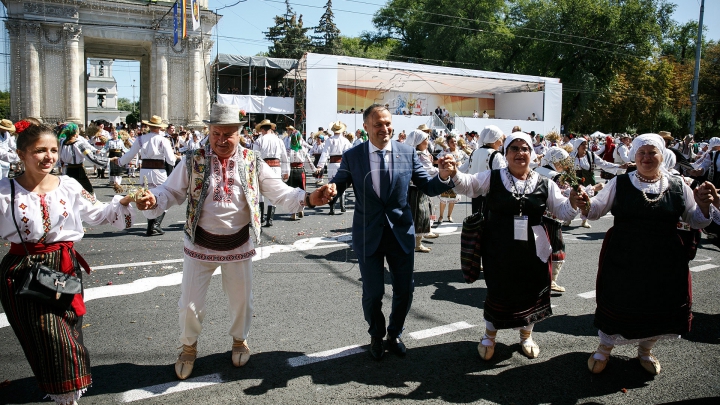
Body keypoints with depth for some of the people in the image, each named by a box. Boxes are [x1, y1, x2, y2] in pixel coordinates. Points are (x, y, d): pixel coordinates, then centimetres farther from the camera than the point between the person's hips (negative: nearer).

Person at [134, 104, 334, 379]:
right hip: (200, 244, 0)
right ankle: (189, 347, 39)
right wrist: (153, 200, -29)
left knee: (241, 299, 18)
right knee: (190, 303, 9)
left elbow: (280, 193, -6)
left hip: (239, 245, 1)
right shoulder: (193, 161, -7)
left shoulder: (253, 163, -5)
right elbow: (172, 191, -6)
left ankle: (240, 340, 47)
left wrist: (308, 199, -23)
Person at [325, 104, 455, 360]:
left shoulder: (408, 153, -1)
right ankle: (376, 336, 35)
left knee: (404, 290, 10)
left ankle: (394, 334, 39)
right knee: (373, 294, 4)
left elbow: (428, 188, 1)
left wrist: (443, 176, -20)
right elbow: (338, 184, -2)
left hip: (401, 232, 2)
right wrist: (331, 188, -26)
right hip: (368, 235, -1)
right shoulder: (352, 156, -3)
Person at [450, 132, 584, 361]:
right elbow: (466, 185, -15)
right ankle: (490, 336, 36)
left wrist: (573, 202, -17)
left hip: (532, 252, 2)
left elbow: (562, 212, 5)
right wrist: (453, 173, -35)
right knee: (497, 291, 11)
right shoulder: (492, 179, -4)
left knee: (530, 292, 15)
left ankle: (526, 335, 42)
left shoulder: (544, 185, 1)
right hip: (499, 251, -2)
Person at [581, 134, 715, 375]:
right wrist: (584, 203, -23)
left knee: (658, 307, 15)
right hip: (623, 261, -2)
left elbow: (696, 222, 8)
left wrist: (704, 205, -12)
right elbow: (595, 210, -1)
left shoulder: (678, 186, 1)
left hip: (664, 264, 2)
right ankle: (604, 349, 34)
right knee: (617, 304, 10)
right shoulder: (620, 184, -3)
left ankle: (645, 351, 43)